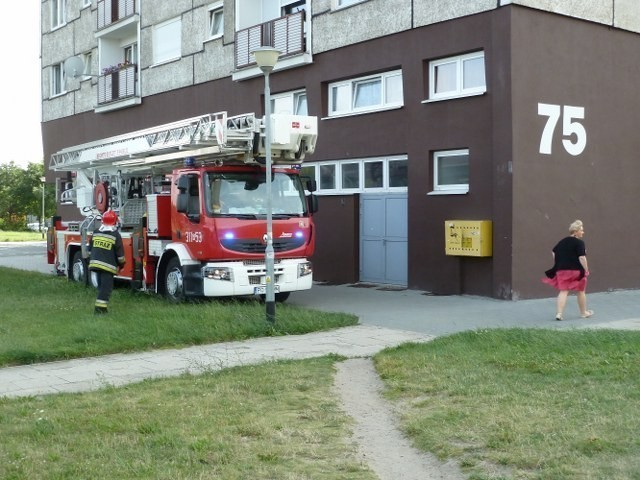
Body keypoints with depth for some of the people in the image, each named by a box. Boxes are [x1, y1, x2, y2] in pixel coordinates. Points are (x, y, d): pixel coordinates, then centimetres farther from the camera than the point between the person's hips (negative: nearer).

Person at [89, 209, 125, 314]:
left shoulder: (96, 233, 8)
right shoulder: (115, 235, -8)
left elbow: (90, 249, 17)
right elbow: (120, 253, -4)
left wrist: (91, 261, 29)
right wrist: (121, 264, 11)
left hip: (95, 263, 6)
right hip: (108, 265, -6)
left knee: (101, 285, 17)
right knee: (106, 286, -2)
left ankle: (101, 305, 21)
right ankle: (101, 307, -8)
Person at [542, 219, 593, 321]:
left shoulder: (562, 241, 10)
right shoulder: (579, 243, -11)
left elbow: (554, 253, 14)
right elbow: (582, 258, -19)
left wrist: (558, 265, 19)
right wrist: (586, 270, -12)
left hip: (562, 270, 5)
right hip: (576, 271, -4)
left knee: (563, 292, 2)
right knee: (580, 292, 14)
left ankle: (559, 313, -13)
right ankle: (584, 313, 28)